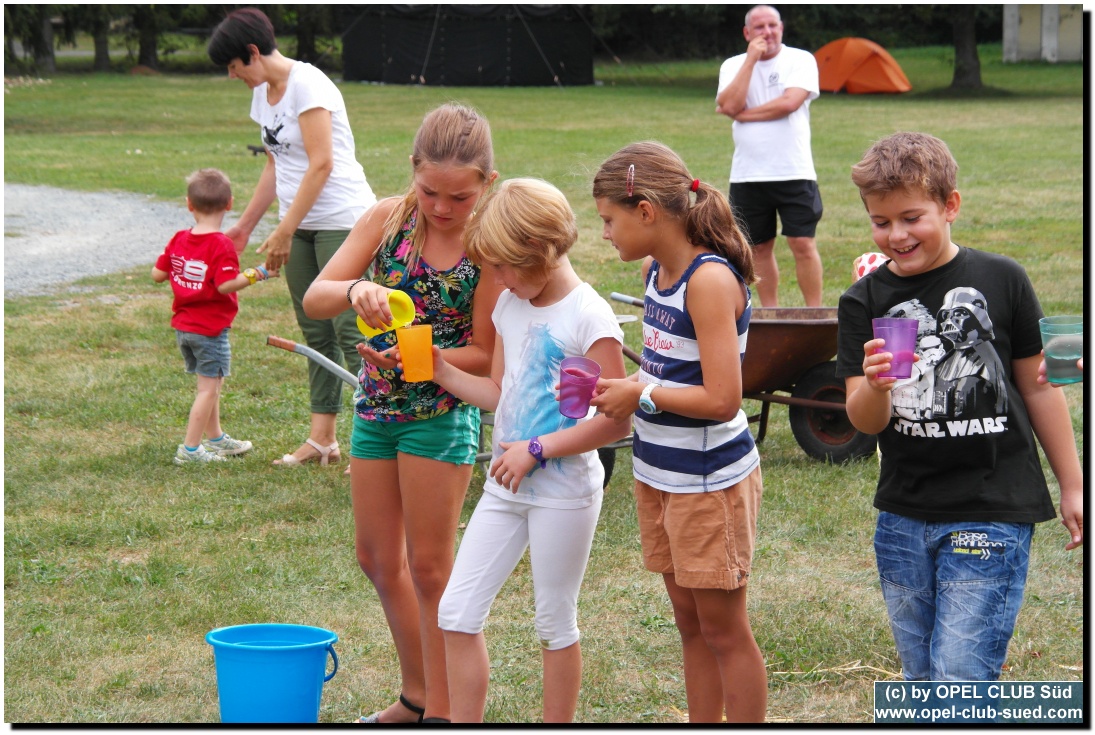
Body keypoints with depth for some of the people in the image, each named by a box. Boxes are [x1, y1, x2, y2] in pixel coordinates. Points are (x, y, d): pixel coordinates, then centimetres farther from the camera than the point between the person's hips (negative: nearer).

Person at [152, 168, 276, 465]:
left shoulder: (179, 240, 3)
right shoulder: (221, 245, -18)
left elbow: (157, 274, 6)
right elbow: (225, 285, -24)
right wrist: (257, 273, -17)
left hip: (182, 326, 8)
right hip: (210, 328, -8)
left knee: (211, 384, 21)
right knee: (209, 388, -1)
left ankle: (215, 438, 32)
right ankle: (190, 448, -2)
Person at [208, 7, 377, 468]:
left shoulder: (307, 85, -14)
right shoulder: (263, 94, 13)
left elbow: (321, 165, -19)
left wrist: (284, 231, -18)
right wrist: (245, 225, 22)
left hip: (341, 220, -9)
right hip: (300, 226, 9)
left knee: (349, 331, -10)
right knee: (316, 334, 10)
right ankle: (322, 439, 14)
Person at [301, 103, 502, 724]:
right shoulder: (389, 218, -5)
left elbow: (487, 355, -12)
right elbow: (314, 299, -9)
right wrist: (355, 289, -30)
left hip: (441, 412, -6)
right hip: (376, 405, 6)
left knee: (430, 567, 1)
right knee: (378, 558, 15)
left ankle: (442, 710, 13)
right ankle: (416, 696, 31)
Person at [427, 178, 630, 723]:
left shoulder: (588, 317, -16)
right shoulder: (510, 307, 7)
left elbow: (614, 421, -18)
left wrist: (536, 450, -18)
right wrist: (441, 372, 2)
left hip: (563, 489, -7)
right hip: (507, 484, 7)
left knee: (554, 624, 6)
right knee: (455, 611, 4)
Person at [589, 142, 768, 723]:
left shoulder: (710, 280, -21)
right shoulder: (657, 270, 5)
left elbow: (721, 399, -26)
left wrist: (640, 395, -16)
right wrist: (621, 388, 1)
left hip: (711, 480, -8)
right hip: (659, 473, 8)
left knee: (723, 627, 3)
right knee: (689, 623, 15)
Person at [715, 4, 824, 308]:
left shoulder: (801, 60, 0)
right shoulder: (733, 66, 8)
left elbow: (790, 102, -16)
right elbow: (729, 105, -10)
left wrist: (743, 114, -8)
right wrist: (751, 59, -10)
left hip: (794, 172, -3)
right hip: (747, 175, 3)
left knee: (803, 243, -7)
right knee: (759, 247, 9)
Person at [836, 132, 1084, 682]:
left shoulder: (1000, 280, -4)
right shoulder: (865, 302, 1)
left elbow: (1037, 387, 6)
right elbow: (865, 422, -5)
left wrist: (1072, 487, 9)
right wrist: (875, 386, -28)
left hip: (993, 514, -3)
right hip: (903, 518, 4)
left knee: (960, 682, -10)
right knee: (921, 682, 14)